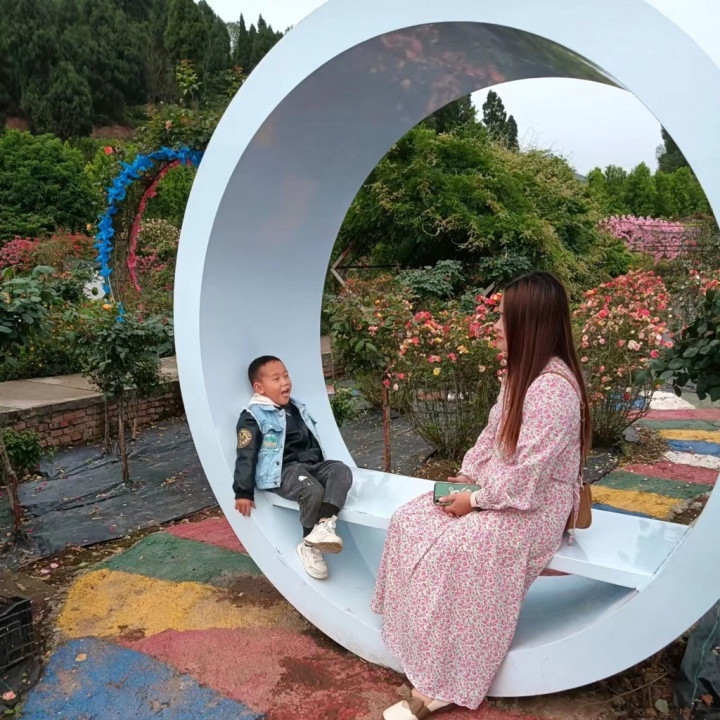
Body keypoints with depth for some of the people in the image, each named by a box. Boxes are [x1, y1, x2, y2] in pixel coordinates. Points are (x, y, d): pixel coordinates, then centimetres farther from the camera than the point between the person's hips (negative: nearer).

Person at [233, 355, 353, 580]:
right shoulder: (253, 416, -5)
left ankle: (325, 524, -38)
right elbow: (246, 456, -10)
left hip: (311, 464, 7)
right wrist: (243, 492, -14)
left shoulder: (297, 408, 20)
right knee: (312, 491, -33)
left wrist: (323, 471, 33)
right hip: (283, 470, -7)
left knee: (341, 470, -21)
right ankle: (309, 546, -13)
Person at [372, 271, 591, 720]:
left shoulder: (553, 387, -25)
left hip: (534, 505, -9)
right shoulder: (521, 373, 6)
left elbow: (528, 474, -26)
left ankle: (442, 684, -8)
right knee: (411, 522, -4)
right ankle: (424, 642, 6)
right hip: (496, 490, 10)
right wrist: (466, 475, 1)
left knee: (449, 550, -25)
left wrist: (475, 500, -16)